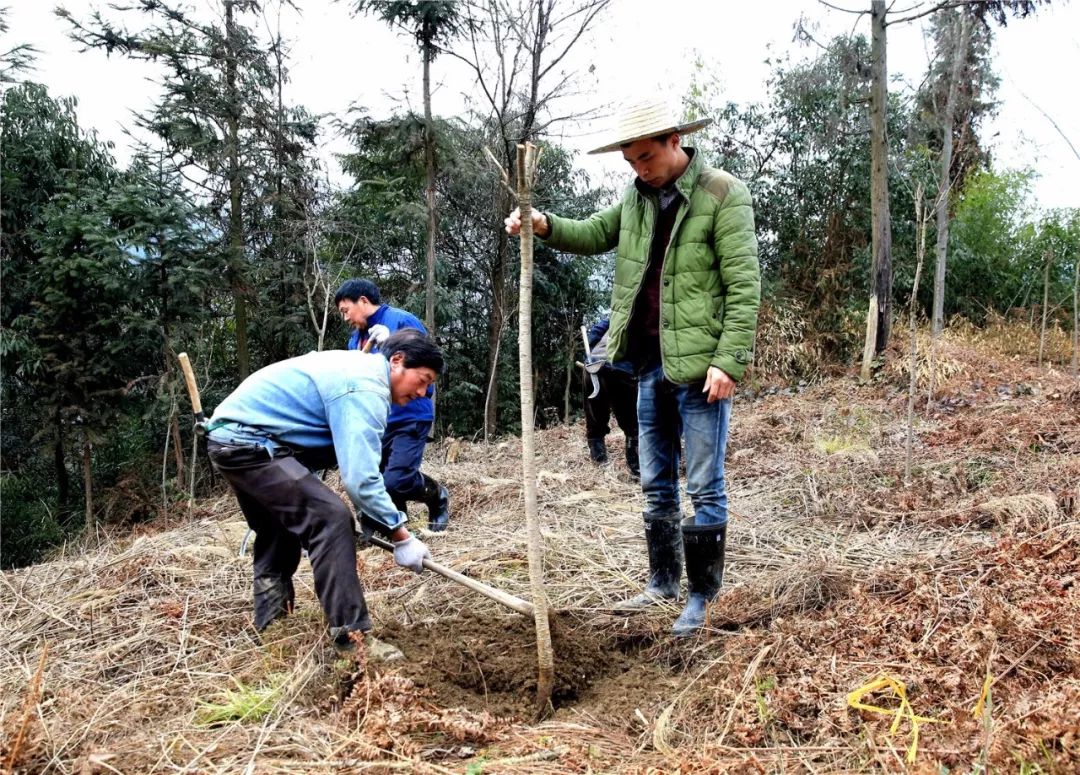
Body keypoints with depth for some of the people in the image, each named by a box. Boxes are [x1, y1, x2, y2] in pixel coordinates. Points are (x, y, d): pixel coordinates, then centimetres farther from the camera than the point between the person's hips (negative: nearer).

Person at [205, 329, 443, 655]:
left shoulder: (358, 366, 13)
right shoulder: (365, 389, -19)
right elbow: (361, 479, -27)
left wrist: (373, 518, 16)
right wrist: (401, 537, -18)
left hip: (231, 437, 11)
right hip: (248, 443, -11)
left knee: (279, 529, 25)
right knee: (329, 518, -18)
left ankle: (270, 623, 36)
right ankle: (352, 636, -16)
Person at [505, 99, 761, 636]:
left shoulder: (723, 195, -10)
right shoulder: (638, 195, 10)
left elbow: (743, 286, -13)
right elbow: (596, 234, 22)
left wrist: (728, 362, -19)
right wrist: (546, 226, 2)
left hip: (699, 366, -7)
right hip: (651, 364, 7)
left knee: (705, 487, 2)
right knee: (655, 484, 16)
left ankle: (701, 597, 14)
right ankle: (662, 582, 30)